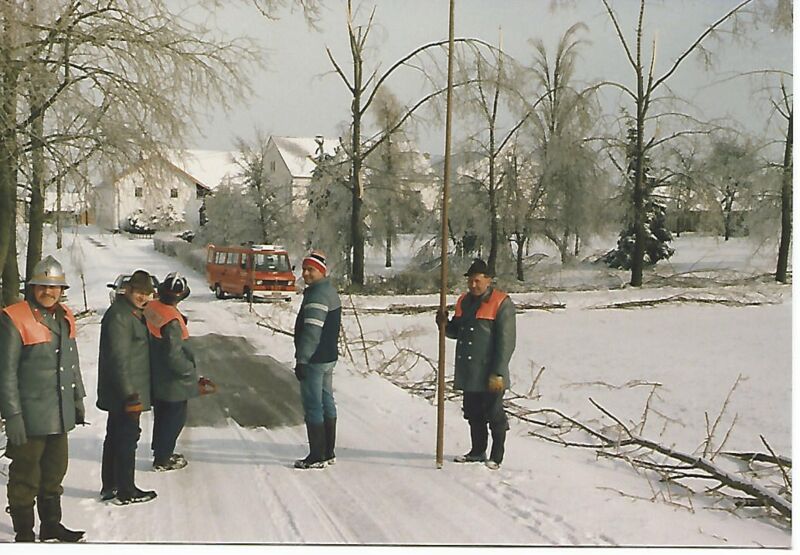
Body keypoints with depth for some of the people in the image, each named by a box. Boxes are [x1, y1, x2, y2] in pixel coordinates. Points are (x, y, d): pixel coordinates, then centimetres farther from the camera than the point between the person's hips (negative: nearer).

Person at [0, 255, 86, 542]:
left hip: (60, 414, 7)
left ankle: (51, 524, 34)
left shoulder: (64, 318, 9)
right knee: (26, 476, 3)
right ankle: (24, 534, 15)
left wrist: (78, 399, 19)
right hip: (30, 416, -7)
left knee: (55, 470, 19)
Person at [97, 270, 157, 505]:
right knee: (128, 437, -3)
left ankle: (110, 486, 25)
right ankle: (125, 491, 4)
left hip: (124, 392, 10)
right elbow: (119, 359, -23)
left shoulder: (133, 313, 14)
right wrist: (130, 395, -24)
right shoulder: (119, 316, -18)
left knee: (115, 437, 16)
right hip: (125, 391, -10)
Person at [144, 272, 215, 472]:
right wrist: (194, 377, -17)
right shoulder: (172, 322, -28)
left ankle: (161, 452, 40)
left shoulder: (150, 309, -5)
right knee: (174, 419, 9)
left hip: (156, 377, 8)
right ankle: (162, 460, 18)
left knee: (161, 416, 24)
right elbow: (175, 358, -28)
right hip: (173, 382, -8)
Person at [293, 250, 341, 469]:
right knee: (326, 403, 15)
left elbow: (311, 332, -24)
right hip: (328, 357, 11)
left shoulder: (317, 296, -18)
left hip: (315, 359, -11)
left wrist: (301, 360, -22)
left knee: (313, 406, -5)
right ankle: (328, 453, 22)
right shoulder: (330, 291, 15)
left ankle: (317, 456, -1)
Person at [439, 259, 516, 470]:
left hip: (489, 374, -7)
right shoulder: (464, 302, 12)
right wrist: (445, 325, 0)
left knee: (494, 415, 1)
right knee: (473, 414, 16)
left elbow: (506, 341, -14)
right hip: (468, 372, 7)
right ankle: (478, 451, 28)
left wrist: (498, 373, -19)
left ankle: (496, 457, 10)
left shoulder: (501, 304, -10)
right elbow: (457, 331, 24)